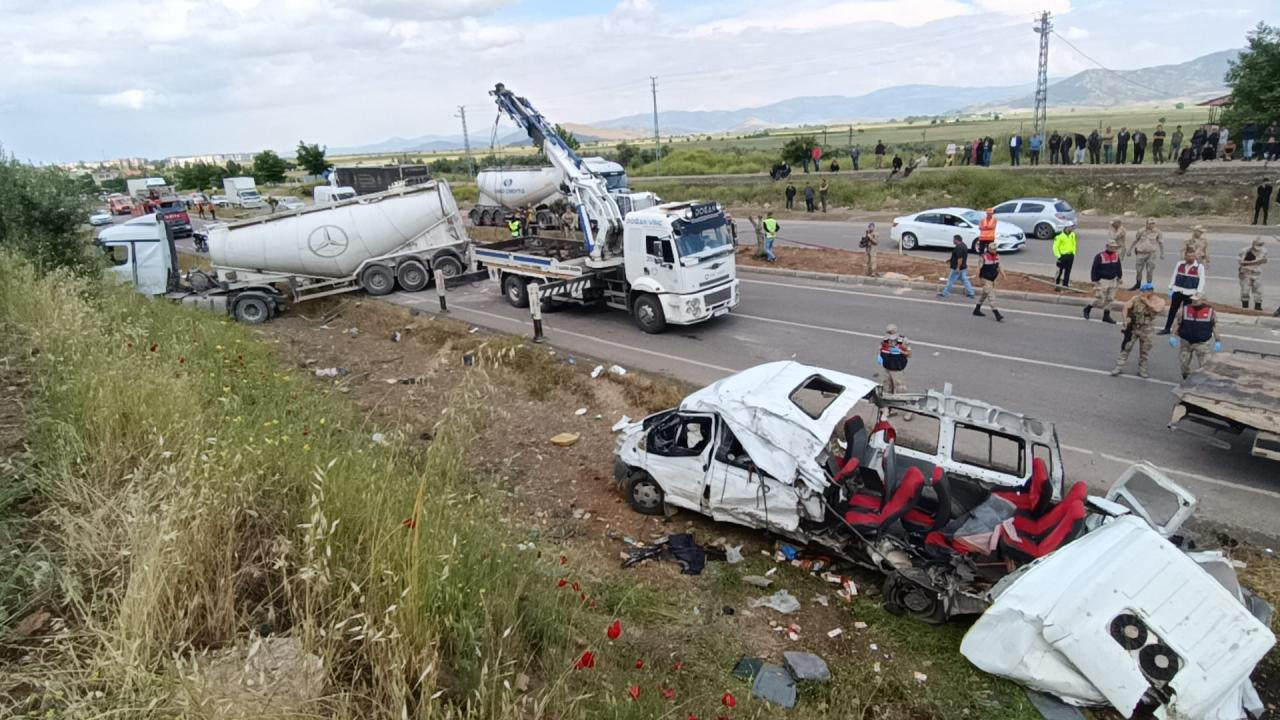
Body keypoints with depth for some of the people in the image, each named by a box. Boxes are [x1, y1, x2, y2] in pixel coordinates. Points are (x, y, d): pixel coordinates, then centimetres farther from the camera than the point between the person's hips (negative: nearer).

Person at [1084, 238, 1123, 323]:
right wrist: (1094, 281, -13)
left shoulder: (1116, 256, 4)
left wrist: (1119, 278, 16)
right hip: (1102, 281, -6)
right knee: (1100, 301, -5)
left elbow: (1118, 268, 17)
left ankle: (1106, 316, 18)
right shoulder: (1100, 256, -13)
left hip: (1113, 281, 6)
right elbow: (1094, 269, -11)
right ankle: (1087, 308, 18)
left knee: (1110, 299, 9)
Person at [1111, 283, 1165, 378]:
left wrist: (1145, 300, -22)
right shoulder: (1136, 298, -3)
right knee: (1126, 347, 0)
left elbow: (1157, 309, -27)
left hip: (1147, 330, 0)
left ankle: (1142, 370, 21)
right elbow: (1126, 307, -9)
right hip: (1133, 327, 0)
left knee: (1145, 351, 9)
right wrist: (1125, 318, -24)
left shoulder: (1159, 301, -6)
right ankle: (1119, 367, 7)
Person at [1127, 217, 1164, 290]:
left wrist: (1162, 254, 5)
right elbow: (1135, 241, 9)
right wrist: (1130, 250, 13)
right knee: (1138, 270, 9)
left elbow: (1161, 243, 4)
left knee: (1150, 271, 1)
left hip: (1151, 254, -1)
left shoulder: (1157, 232, -5)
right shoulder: (1141, 231, -4)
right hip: (1141, 253, 1)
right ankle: (1137, 284, 25)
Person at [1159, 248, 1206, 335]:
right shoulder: (1179, 264, 5)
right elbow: (1174, 276, 11)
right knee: (1172, 310, 9)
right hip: (1177, 291, 3)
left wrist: (1198, 293, -14)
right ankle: (1167, 328, 17)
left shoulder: (1199, 267, -5)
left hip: (1189, 293, -3)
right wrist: (1170, 288, 8)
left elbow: (1201, 280, -6)